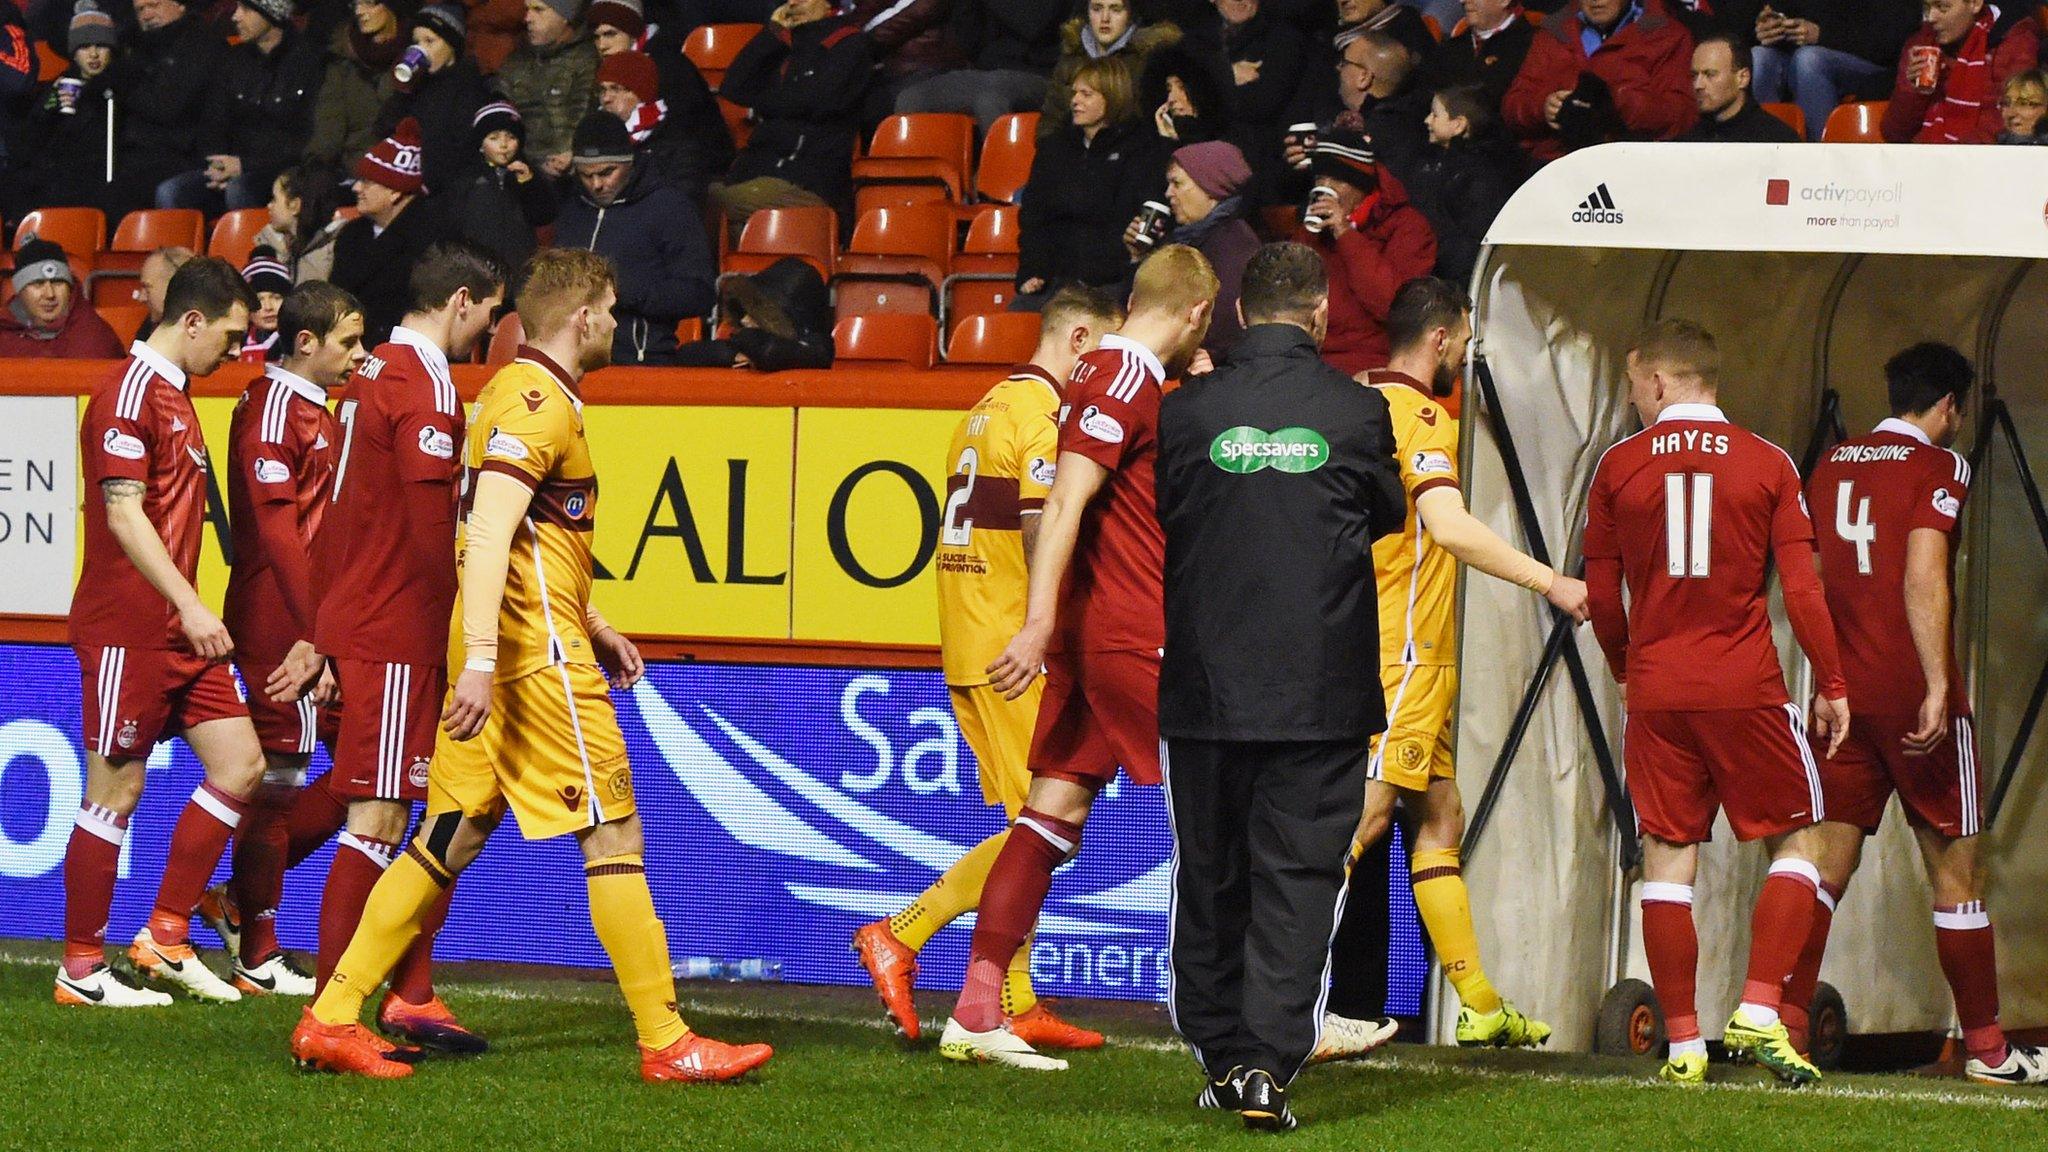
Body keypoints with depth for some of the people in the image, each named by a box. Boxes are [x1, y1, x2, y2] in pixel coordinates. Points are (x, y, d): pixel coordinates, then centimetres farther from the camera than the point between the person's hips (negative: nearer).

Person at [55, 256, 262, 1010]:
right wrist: (190, 607, -23)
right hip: (127, 629, -10)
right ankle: (80, 970, 4)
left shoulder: (174, 395, 17)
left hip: (179, 632, 10)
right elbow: (123, 512, -19)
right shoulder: (130, 393, -13)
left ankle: (166, 937, 12)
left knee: (239, 765, 5)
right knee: (116, 790, -4)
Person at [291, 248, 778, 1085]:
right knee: (613, 834, -5)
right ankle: (666, 1043, -2)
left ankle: (332, 1017, 6)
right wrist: (481, 660, -29)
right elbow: (489, 533, -23)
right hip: (537, 653, -10)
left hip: (503, 654, 10)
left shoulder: (522, 391, 19)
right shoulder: (539, 402, -13)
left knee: (452, 837, 9)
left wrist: (592, 628, 32)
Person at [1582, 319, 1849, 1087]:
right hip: (1747, 690, -1)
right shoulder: (1767, 464, 0)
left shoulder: (1620, 467, 3)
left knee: (1668, 857, 6)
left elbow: (1601, 593, 6)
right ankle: (1758, 1012, -5)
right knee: (1796, 843, 10)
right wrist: (1832, 687, 5)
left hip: (1657, 693, 1)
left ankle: (1683, 1042, 3)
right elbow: (1801, 587, -3)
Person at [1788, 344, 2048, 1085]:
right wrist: (1940, 688, -23)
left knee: (1827, 864, 4)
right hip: (1914, 696, -5)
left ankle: (1784, 1023, -8)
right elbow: (1923, 578, -19)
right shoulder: (1936, 467, -7)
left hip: (1843, 692, 5)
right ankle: (1987, 1048, 9)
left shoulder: (1831, 467, 12)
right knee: (1954, 870, 3)